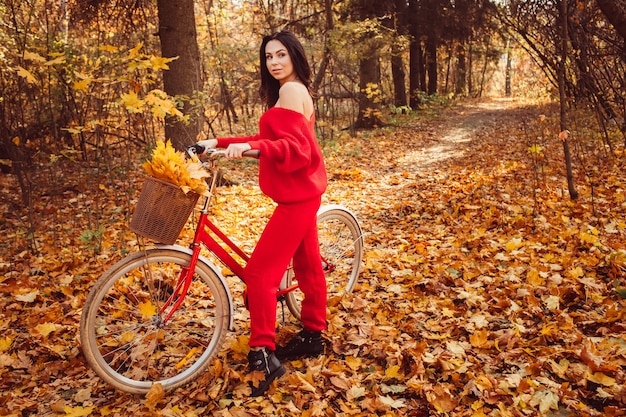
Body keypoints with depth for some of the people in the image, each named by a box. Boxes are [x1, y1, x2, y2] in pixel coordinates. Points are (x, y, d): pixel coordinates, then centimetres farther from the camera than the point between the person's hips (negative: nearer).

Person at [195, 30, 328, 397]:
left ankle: (264, 353, -4)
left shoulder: (290, 91, -13)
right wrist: (220, 142, 13)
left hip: (297, 194, -11)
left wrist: (249, 146, -37)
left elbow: (296, 147, -25)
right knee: (307, 263, 17)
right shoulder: (294, 92, 18)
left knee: (260, 271, -10)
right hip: (301, 191, 11)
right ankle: (313, 335, 31)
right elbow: (272, 141, 16)